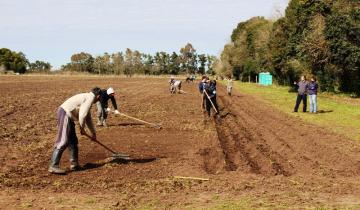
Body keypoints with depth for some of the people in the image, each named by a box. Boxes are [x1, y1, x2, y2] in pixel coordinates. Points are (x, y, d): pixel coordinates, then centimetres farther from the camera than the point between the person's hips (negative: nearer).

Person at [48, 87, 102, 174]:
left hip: (68, 116, 10)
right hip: (65, 114, -10)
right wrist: (82, 129, -2)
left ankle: (74, 164, 21)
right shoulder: (91, 97, -9)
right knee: (63, 141, -12)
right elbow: (82, 116, -18)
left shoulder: (87, 97, 22)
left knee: (73, 142, 14)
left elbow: (88, 118, 30)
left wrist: (93, 133, 34)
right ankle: (53, 166, -12)